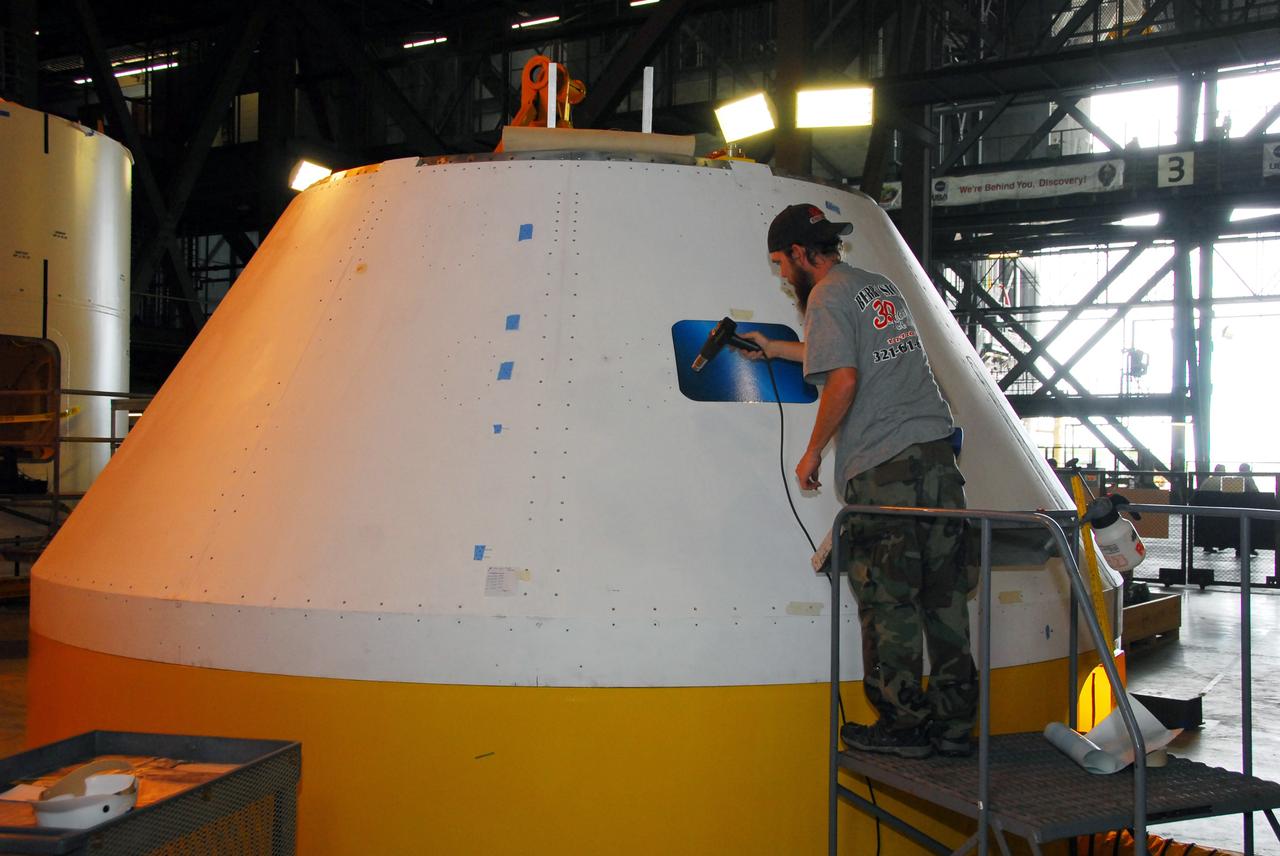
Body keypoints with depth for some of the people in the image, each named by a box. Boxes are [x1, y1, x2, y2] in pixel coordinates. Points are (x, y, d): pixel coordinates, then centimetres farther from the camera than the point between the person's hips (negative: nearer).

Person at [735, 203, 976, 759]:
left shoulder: (828, 296, -3)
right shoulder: (883, 287, 23)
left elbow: (844, 379, -15)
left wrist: (812, 453, -4)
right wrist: (774, 349, 48)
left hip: (883, 468, -8)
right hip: (936, 452, 8)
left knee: (888, 601, 0)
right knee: (943, 596, 9)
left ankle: (902, 724, 6)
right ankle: (953, 724, 14)